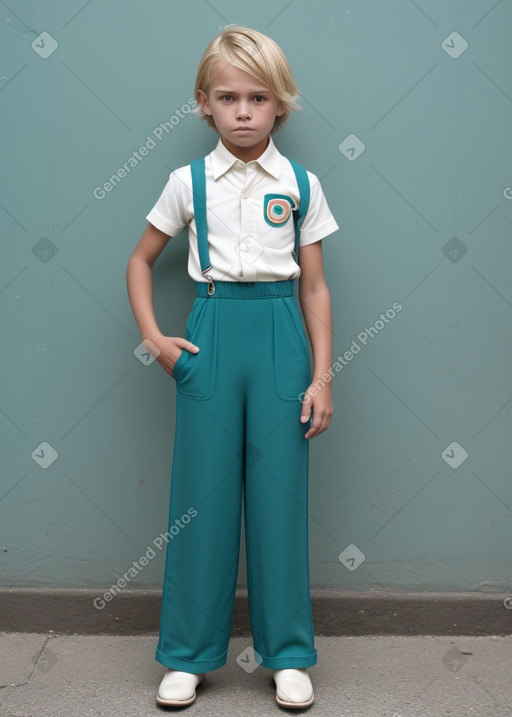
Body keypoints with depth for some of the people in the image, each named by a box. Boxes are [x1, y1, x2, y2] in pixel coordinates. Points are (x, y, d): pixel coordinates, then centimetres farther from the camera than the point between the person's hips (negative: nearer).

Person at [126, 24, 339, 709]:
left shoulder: (301, 184, 5)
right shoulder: (189, 182, 5)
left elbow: (315, 287, 5)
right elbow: (141, 261, 15)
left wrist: (322, 377, 0)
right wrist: (153, 337, 2)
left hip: (280, 335, 0)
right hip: (211, 332, 0)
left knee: (279, 491, 2)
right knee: (204, 491, 3)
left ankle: (288, 654, 16)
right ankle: (189, 654, 17)